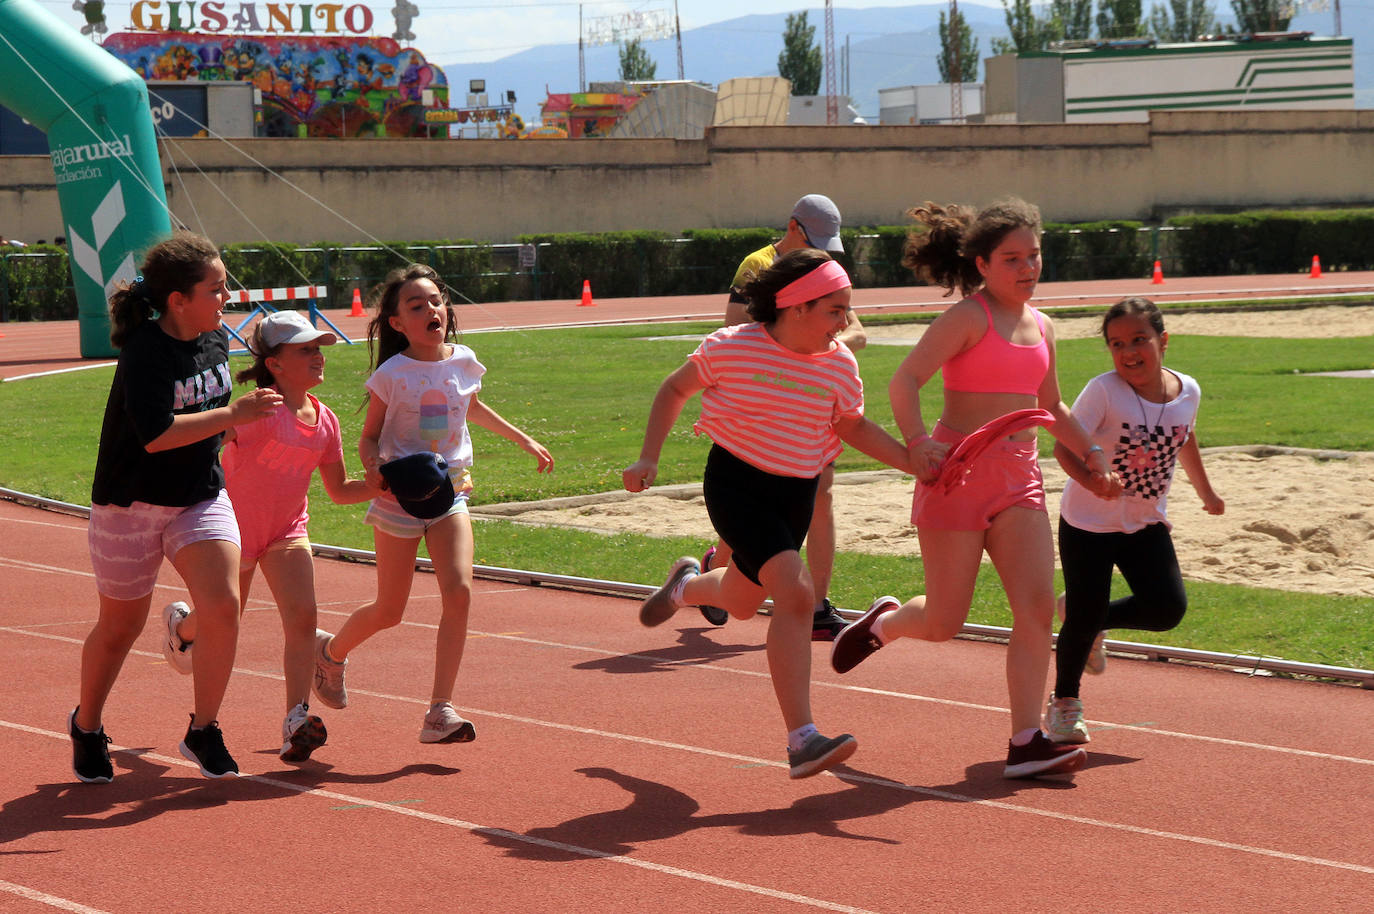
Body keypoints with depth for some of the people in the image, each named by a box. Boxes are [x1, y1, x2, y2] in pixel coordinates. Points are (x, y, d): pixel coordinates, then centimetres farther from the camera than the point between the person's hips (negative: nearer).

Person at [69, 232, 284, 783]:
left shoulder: (215, 340, 0)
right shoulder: (144, 354, -22)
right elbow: (156, 433, -32)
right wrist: (234, 414, -29)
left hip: (201, 498, 5)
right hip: (132, 503, -5)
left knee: (222, 606, -14)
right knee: (120, 625, 10)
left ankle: (203, 732, 3)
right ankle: (86, 726, 36)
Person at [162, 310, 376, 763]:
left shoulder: (324, 420, 1)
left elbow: (340, 490, 9)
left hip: (287, 530, 5)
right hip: (236, 529, -5)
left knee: (302, 617, -17)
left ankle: (296, 723, -22)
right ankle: (181, 624, 50)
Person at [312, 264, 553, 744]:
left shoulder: (463, 362, 2)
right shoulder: (392, 375, -10)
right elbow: (369, 436, -2)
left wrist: (524, 440, 30)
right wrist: (374, 467, -24)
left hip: (449, 492, 3)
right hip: (399, 495, -3)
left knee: (459, 592, -17)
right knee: (389, 611, 6)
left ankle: (440, 712, -13)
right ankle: (332, 649, 40)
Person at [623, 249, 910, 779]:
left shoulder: (839, 363, -4)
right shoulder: (733, 348, -15)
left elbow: (854, 426, 11)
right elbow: (675, 389, 1)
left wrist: (914, 461, -2)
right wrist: (648, 460, -5)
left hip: (797, 495, 6)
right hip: (736, 483, -6)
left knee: (740, 602, 21)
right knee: (796, 593, -24)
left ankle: (688, 584, 59)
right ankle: (801, 742, -24)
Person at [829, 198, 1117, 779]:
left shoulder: (1041, 328, 14)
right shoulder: (969, 318, -8)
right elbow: (906, 381, -19)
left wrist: (1091, 454, 22)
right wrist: (917, 443, -33)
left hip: (1018, 478, 6)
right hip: (957, 470, -6)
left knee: (1037, 605, -10)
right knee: (944, 623, 0)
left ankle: (1026, 743, -7)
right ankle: (884, 622, 35)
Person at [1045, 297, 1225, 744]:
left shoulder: (1187, 390, -5)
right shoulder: (1103, 391, -20)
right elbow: (1064, 445, -24)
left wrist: (1205, 492, 29)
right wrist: (1091, 480, -43)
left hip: (1146, 523, 4)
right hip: (1088, 523, -4)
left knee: (1167, 608, -7)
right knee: (1085, 618, -3)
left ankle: (1090, 621, 21)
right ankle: (1064, 702, 23)